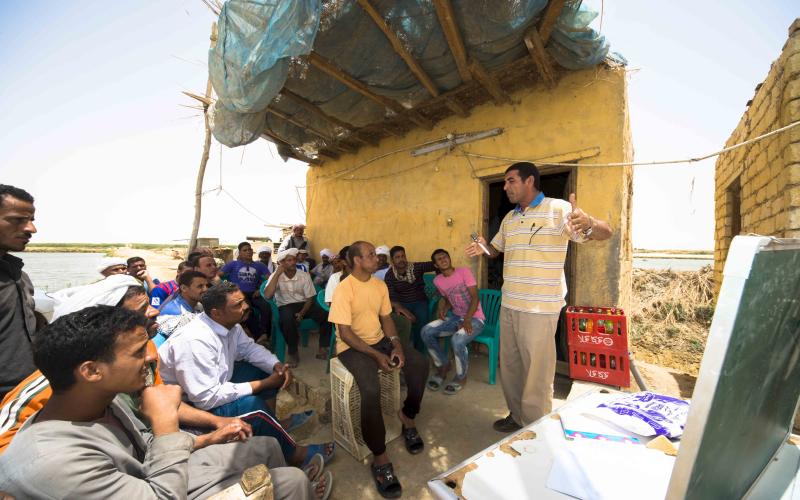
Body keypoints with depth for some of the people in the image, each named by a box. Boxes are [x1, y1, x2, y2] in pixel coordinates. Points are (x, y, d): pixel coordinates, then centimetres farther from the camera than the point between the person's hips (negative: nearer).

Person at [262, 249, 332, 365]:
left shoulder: (304, 275, -2)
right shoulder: (276, 276, -6)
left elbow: (310, 298, 0)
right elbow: (267, 296, -22)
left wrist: (301, 313, -18)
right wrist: (277, 274, -21)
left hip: (303, 304, 2)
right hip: (285, 306, -2)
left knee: (326, 315, -24)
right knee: (287, 318, -39)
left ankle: (323, 349, -6)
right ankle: (293, 352, -17)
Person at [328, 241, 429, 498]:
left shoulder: (380, 285, 2)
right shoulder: (344, 289, -18)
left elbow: (386, 318, 8)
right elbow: (345, 333, -19)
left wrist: (396, 345, -9)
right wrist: (376, 355, -22)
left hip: (379, 340, 7)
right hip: (352, 346, -6)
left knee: (420, 363, -9)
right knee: (370, 389, -30)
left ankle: (408, 416, 15)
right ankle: (380, 458, -11)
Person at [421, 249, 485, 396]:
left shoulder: (464, 271, -11)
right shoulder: (437, 281, 4)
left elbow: (475, 297, -15)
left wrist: (467, 320, -26)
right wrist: (444, 309, -7)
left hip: (474, 318, -5)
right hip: (456, 317, 5)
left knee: (457, 340, -34)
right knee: (426, 332, -15)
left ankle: (461, 377, -5)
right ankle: (443, 366, 7)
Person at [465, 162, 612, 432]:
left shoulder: (558, 209, -8)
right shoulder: (509, 218, 14)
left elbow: (605, 232, -12)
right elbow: (497, 248, 23)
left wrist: (589, 223, -37)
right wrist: (484, 248, -1)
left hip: (540, 308, -7)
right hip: (509, 305, 7)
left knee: (537, 373, 3)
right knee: (509, 367, 17)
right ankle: (517, 416, 37)